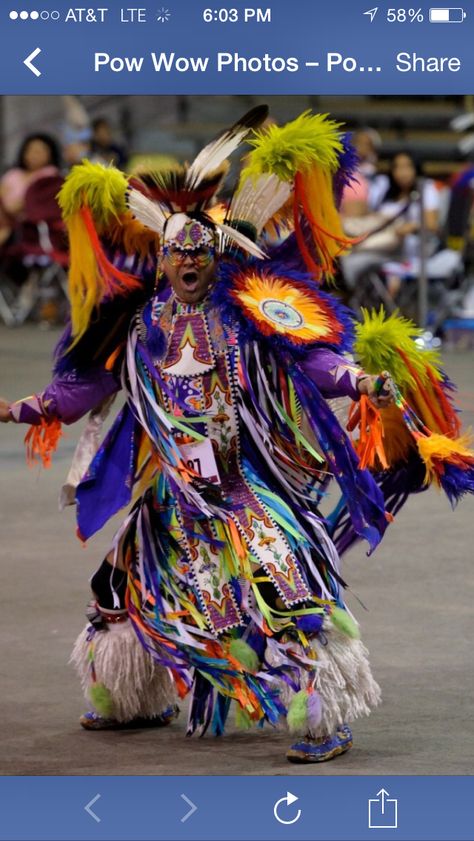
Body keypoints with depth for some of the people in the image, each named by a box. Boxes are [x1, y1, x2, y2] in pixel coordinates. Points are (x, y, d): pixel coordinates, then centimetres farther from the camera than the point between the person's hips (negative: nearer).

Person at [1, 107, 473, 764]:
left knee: (283, 591, -17)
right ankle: (133, 702, 36)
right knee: (137, 588, 15)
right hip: (172, 495, 5)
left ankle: (327, 722, -14)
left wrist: (359, 380, -31)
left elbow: (307, 359, -14)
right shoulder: (141, 323, 7)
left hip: (244, 482, -5)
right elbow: (92, 386, 16)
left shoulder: (246, 312, -6)